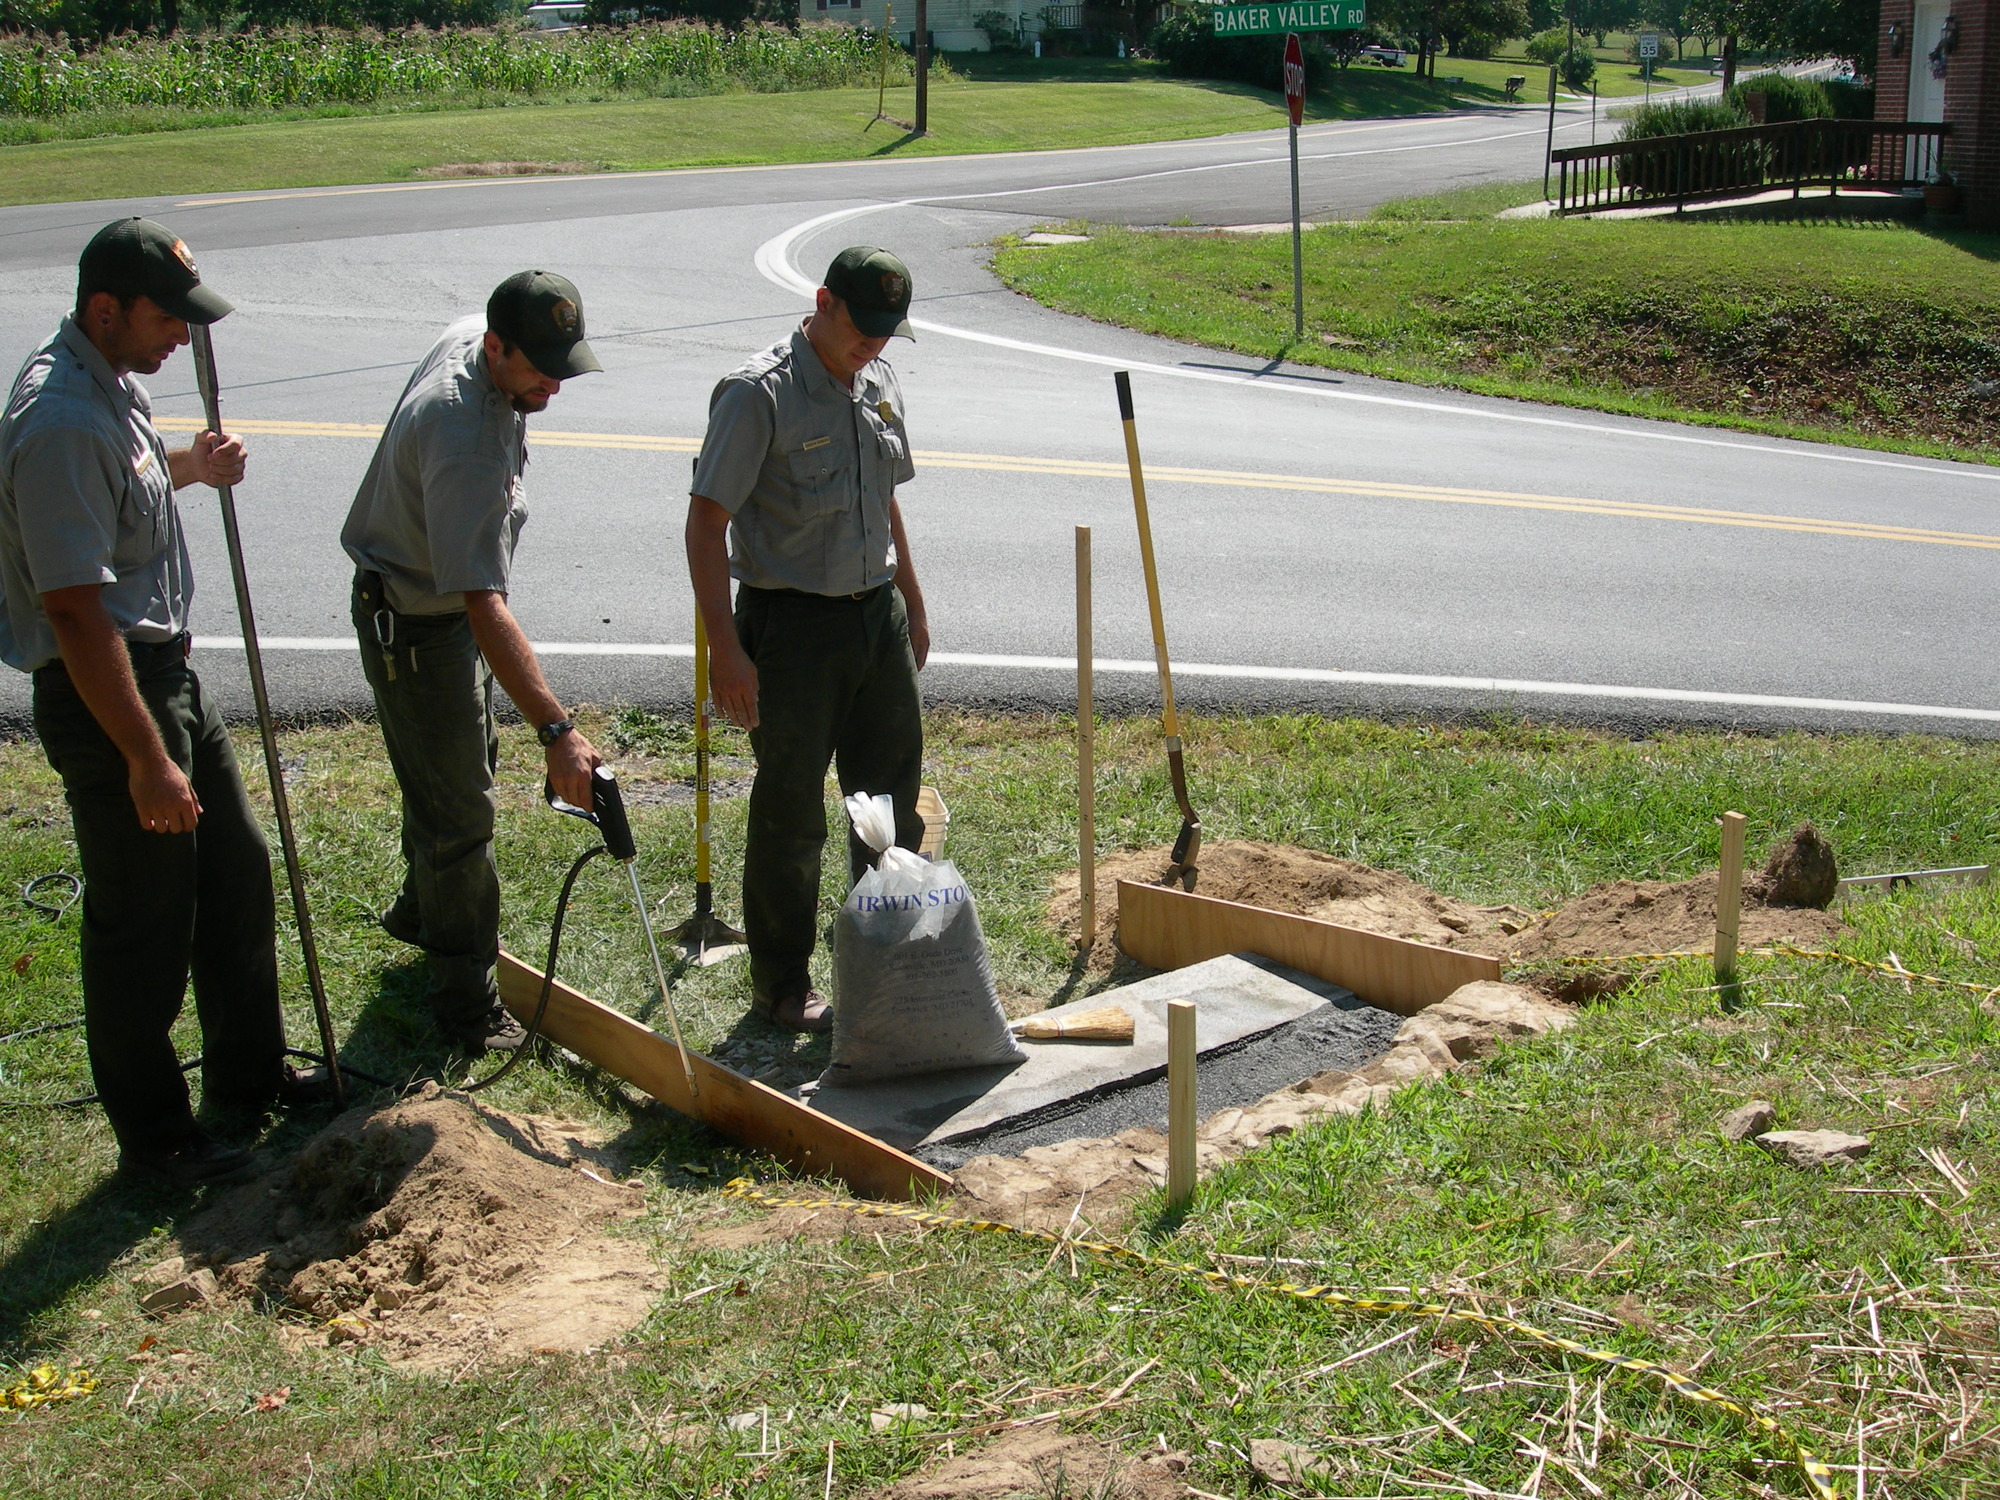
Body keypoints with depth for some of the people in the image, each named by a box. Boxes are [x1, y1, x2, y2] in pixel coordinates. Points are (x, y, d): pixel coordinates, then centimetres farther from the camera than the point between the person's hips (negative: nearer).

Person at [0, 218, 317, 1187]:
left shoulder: (108, 380, 6)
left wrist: (189, 465, 10)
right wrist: (146, 761, -26)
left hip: (168, 670, 10)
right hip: (106, 695, -10)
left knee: (236, 877, 20)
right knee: (141, 926, 3)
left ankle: (249, 1075, 37)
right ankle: (152, 1137, 19)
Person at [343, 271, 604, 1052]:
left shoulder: (469, 339, -9)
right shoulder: (464, 441, -38)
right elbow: (483, 607, -44)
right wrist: (556, 729, -48)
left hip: (447, 602, 10)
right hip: (413, 626, -10)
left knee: (465, 770, 26)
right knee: (458, 810, -3)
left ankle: (422, 912, 49)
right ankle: (465, 1001, 10)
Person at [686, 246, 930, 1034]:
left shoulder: (880, 385, 8)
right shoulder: (758, 394, -15)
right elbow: (706, 522, -17)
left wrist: (911, 603, 21)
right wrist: (725, 648, -21)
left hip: (877, 615, 7)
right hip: (792, 623, -7)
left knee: (894, 797, 14)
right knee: (790, 815, 3)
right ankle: (780, 984, 18)